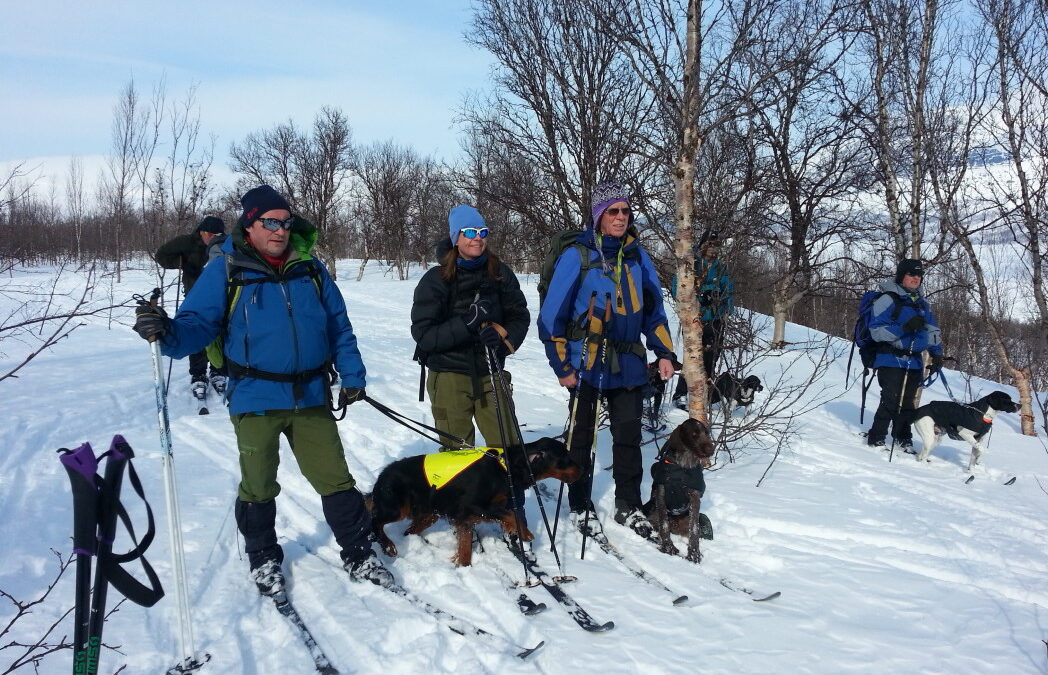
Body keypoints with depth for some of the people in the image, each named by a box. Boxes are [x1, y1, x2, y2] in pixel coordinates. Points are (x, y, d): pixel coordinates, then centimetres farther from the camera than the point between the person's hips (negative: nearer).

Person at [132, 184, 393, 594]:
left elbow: (339, 328, 11)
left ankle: (359, 555, 23)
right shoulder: (225, 271, -4)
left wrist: (352, 376, 6)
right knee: (258, 486, 12)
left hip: (310, 399, 2)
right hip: (255, 401, -2)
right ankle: (263, 559, 34)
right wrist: (167, 333, -31)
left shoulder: (310, 269, 6)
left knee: (336, 480, 7)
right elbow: (199, 324, -9)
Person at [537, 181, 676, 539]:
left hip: (628, 365, 4)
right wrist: (561, 366, -9)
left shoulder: (637, 257, 7)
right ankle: (580, 506, 23)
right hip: (586, 365, -4)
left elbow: (654, 310, 16)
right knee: (581, 436, 8)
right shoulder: (577, 257, -8)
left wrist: (664, 353, 7)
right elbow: (552, 314, -7)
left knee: (629, 436, 6)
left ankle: (629, 506, 21)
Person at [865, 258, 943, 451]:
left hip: (914, 362, 7)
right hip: (891, 360, -6)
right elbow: (876, 330, -14)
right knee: (891, 401, -12)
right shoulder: (887, 299, -7)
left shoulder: (922, 303, 17)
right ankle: (876, 438, -1)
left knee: (907, 402, 11)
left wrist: (936, 353, 16)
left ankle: (903, 439, 23)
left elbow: (932, 329, 27)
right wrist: (904, 328, -24)